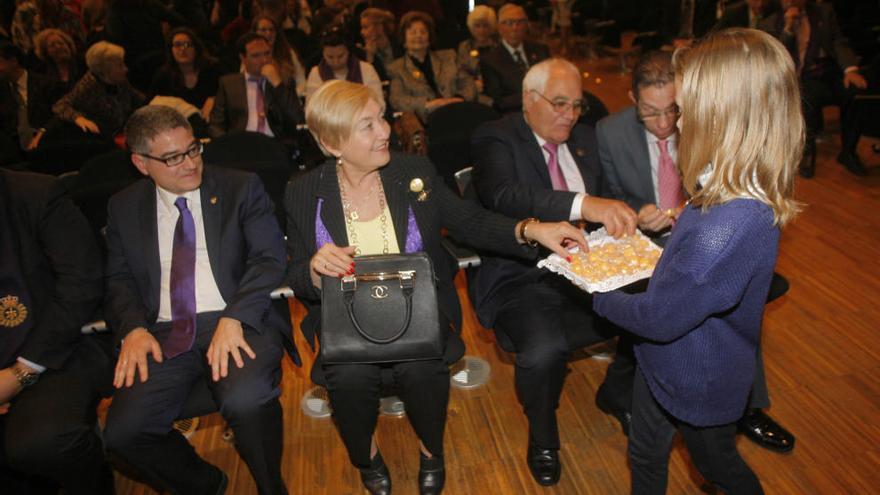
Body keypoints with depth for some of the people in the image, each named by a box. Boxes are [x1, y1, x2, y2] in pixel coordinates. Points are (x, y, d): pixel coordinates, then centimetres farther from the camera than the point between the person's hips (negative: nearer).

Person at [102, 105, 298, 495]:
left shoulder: (241, 188, 6)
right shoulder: (124, 207, 15)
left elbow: (269, 258, -4)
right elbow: (119, 281, 13)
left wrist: (233, 319, -19)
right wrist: (133, 328, -9)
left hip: (240, 323, -3)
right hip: (164, 334, 3)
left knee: (245, 401, -32)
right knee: (123, 432, -18)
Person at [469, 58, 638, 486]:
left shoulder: (584, 137, 15)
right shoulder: (494, 139, -6)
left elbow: (607, 197, 17)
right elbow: (503, 194, -27)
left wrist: (620, 216, -8)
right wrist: (583, 205, -40)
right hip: (523, 278, -5)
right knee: (542, 351, -30)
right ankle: (542, 439, 3)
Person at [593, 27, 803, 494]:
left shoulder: (727, 227, -40)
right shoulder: (738, 198, -10)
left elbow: (658, 319, -28)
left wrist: (599, 294, -14)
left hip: (697, 384, -8)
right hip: (669, 363, 8)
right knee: (645, 456, 30)